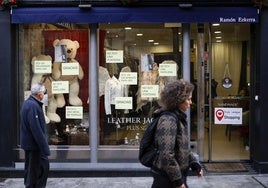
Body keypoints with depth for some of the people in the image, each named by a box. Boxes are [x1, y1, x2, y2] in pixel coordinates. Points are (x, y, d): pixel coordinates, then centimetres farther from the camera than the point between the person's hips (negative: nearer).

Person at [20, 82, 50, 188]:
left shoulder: (28, 103, 11)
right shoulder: (33, 106, -22)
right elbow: (36, 129, -26)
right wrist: (45, 148, -23)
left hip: (29, 143, 11)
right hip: (34, 144, -11)